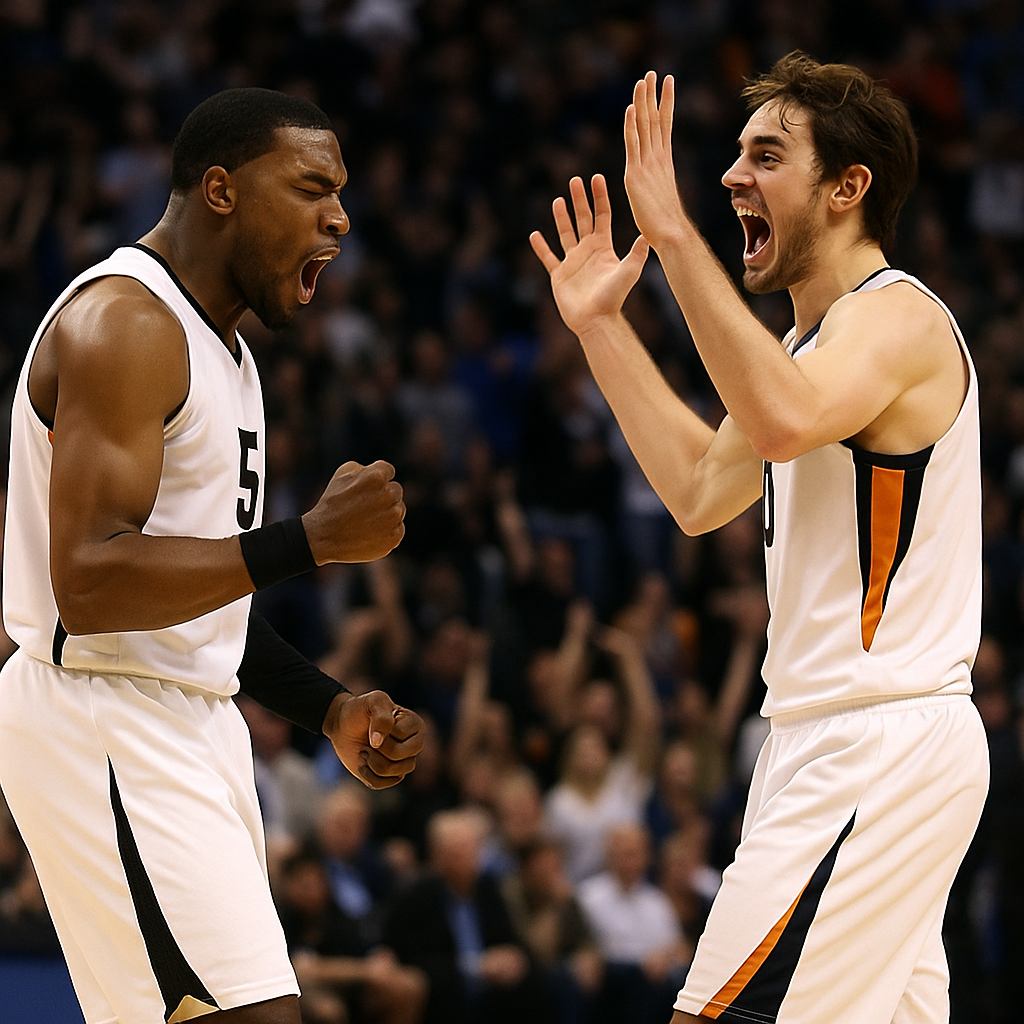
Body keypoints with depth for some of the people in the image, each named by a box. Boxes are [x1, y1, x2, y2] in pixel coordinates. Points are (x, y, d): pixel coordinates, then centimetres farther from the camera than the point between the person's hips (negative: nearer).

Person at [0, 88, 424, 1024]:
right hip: (105, 726, -10)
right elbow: (92, 583, -24)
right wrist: (312, 541, -24)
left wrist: (328, 709, 13)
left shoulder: (217, 344, 19)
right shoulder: (122, 321, -14)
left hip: (188, 728, 10)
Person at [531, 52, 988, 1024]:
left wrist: (674, 235, -34)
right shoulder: (823, 334, 19)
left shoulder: (897, 316, -13)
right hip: (846, 749, 11)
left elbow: (785, 422, -34)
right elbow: (702, 492, 23)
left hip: (875, 751, -11)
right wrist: (600, 324, 20)